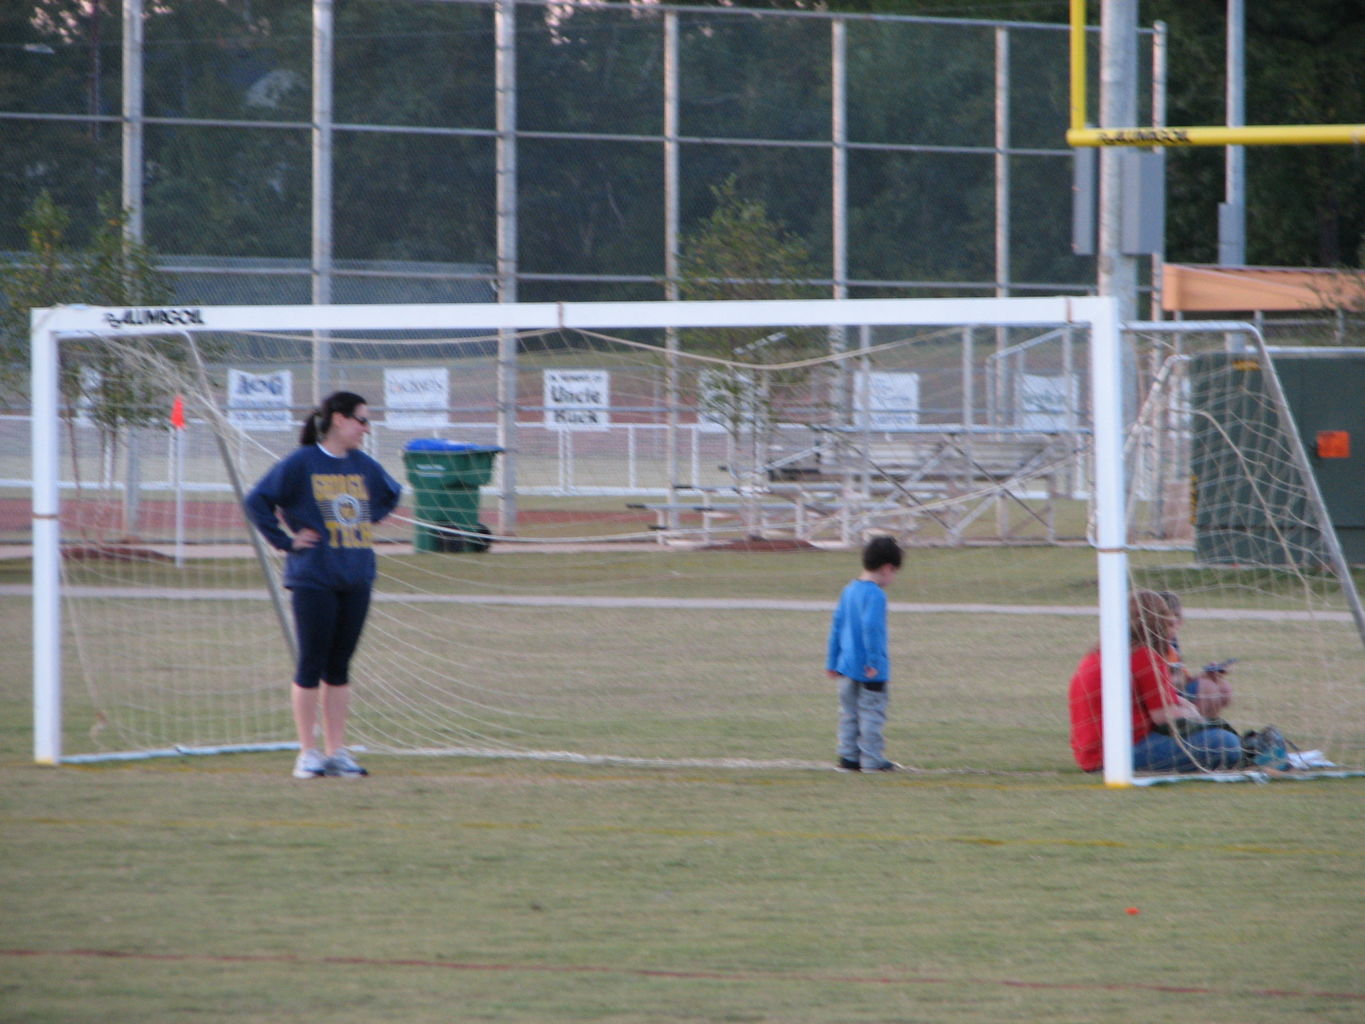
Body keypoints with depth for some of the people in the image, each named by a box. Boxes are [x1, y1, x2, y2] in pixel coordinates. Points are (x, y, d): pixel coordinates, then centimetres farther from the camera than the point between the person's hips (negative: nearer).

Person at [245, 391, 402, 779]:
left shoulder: (364, 466, 11)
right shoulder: (300, 463, -7)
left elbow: (391, 494, 30)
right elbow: (258, 501, -10)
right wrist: (286, 540, -10)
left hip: (357, 579, 5)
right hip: (314, 579, -5)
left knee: (339, 667, 9)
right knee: (311, 665, -2)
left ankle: (336, 751, 12)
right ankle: (308, 752, 3)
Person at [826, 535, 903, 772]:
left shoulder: (849, 590, 9)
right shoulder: (875, 595, -17)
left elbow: (837, 626, 14)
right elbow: (871, 627, -27)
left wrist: (833, 661, 20)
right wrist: (874, 661, -23)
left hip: (847, 665, 8)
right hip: (870, 672, -8)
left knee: (850, 713, 13)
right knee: (871, 713, 1)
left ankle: (848, 756, 16)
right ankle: (871, 759, 4)